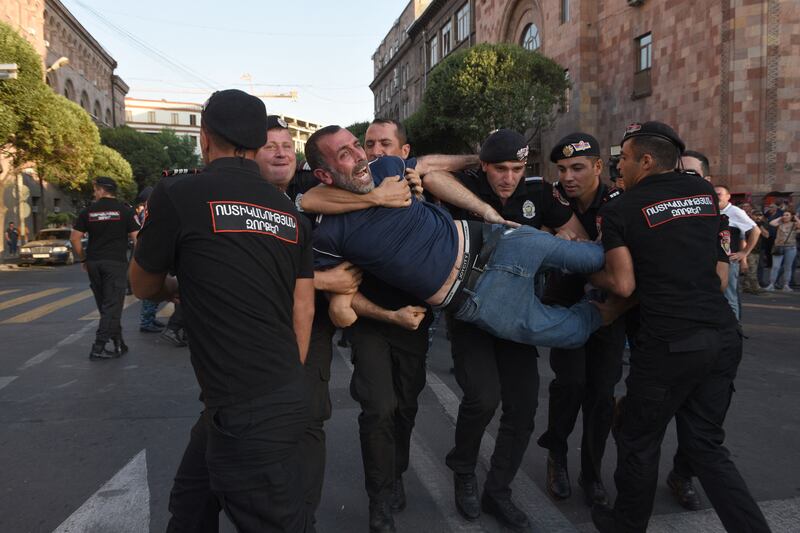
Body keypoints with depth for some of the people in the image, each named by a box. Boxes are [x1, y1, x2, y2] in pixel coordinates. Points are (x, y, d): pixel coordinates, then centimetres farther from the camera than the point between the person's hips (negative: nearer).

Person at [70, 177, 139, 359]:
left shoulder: (88, 211, 6)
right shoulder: (124, 210, -1)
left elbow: (74, 238, 3)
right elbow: (136, 237, -7)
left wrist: (83, 259, 13)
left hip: (94, 263, 3)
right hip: (116, 262, -3)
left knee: (105, 305, 14)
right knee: (112, 306, -1)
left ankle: (118, 344, 19)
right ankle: (98, 347, -7)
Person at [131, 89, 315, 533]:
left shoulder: (177, 194, -9)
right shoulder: (290, 212, 7)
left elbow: (143, 286, 6)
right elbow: (304, 308, 8)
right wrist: (287, 383, 16)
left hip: (246, 412, -7)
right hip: (283, 396, 7)